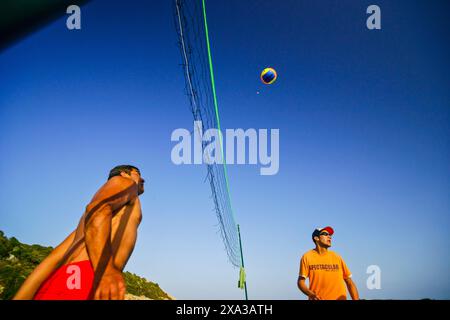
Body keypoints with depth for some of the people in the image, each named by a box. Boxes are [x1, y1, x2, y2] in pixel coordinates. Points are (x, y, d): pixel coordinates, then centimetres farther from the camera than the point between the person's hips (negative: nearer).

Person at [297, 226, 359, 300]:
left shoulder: (337, 257, 5)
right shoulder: (307, 257, 0)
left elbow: (349, 282, 8)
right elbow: (301, 281, -1)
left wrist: (356, 299, -5)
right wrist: (310, 294, -20)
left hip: (339, 298, 2)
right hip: (317, 299, -2)